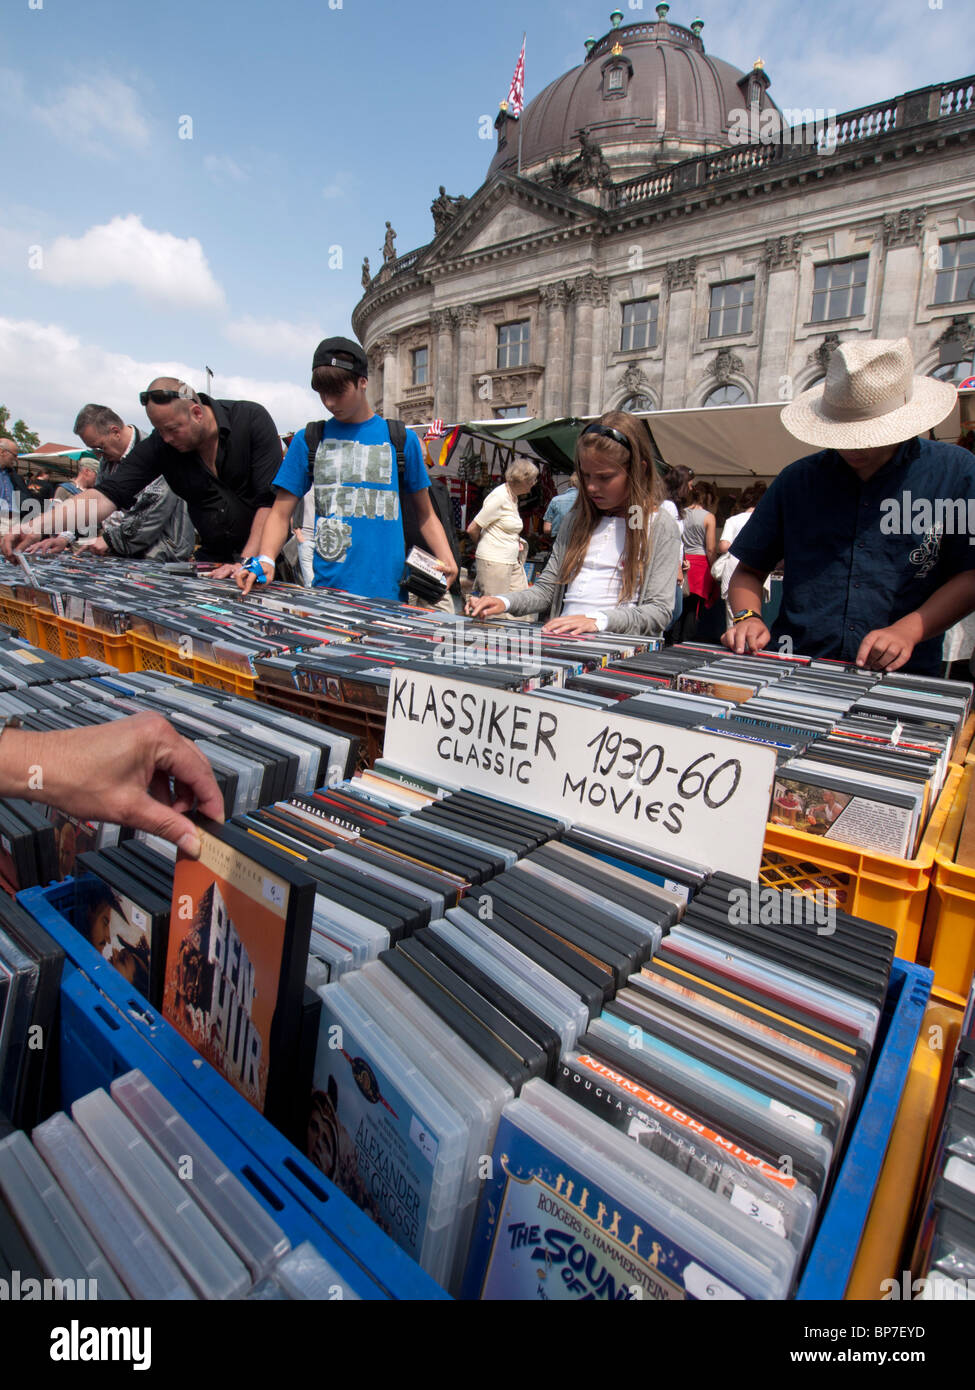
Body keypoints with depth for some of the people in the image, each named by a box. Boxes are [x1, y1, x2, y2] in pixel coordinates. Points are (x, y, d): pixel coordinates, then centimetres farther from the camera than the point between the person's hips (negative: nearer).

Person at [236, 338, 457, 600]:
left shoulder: (402, 440, 8)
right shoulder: (307, 440, 9)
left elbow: (425, 514, 11)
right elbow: (281, 513, 6)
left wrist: (446, 561, -6)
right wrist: (265, 561, -12)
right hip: (326, 585, 1)